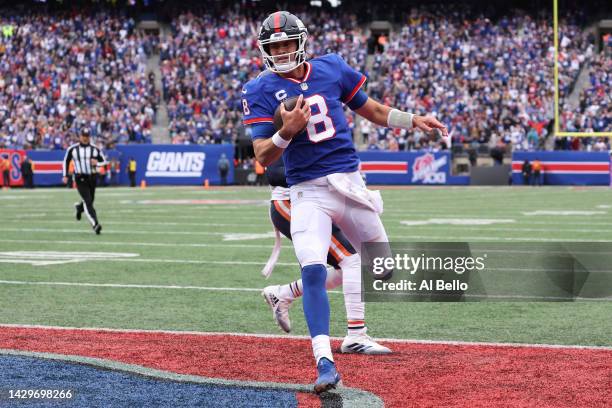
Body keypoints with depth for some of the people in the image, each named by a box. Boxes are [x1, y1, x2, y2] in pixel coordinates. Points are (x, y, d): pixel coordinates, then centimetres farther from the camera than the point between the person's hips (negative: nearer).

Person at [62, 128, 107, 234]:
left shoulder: (95, 149, 4)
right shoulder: (72, 149, 0)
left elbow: (104, 161, 10)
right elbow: (66, 161, 12)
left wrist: (97, 163, -12)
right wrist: (65, 175, 8)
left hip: (92, 178, 3)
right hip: (80, 178, -3)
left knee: (90, 201, 11)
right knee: (88, 202, -16)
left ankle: (79, 207, 46)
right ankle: (95, 224, -21)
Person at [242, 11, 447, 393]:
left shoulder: (332, 68, 4)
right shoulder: (260, 91, -4)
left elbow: (372, 110, 17)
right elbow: (263, 157, -11)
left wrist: (413, 120, 7)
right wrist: (288, 130, -28)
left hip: (350, 182, 4)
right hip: (308, 192, -4)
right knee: (313, 272, -22)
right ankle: (325, 363, -20)